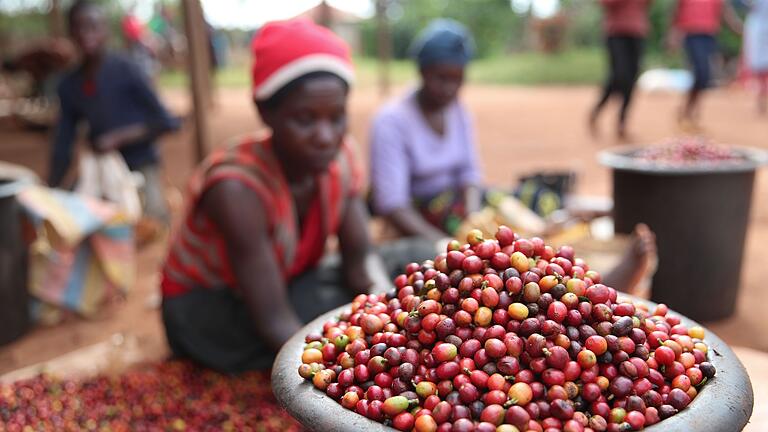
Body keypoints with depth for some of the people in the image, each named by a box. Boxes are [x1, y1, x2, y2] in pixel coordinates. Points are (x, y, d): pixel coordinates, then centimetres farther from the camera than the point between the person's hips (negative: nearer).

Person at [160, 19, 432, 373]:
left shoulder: (338, 158, -15)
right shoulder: (237, 187, -34)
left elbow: (360, 259, -11)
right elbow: (274, 321, -34)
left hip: (290, 283, 7)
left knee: (413, 262, -6)